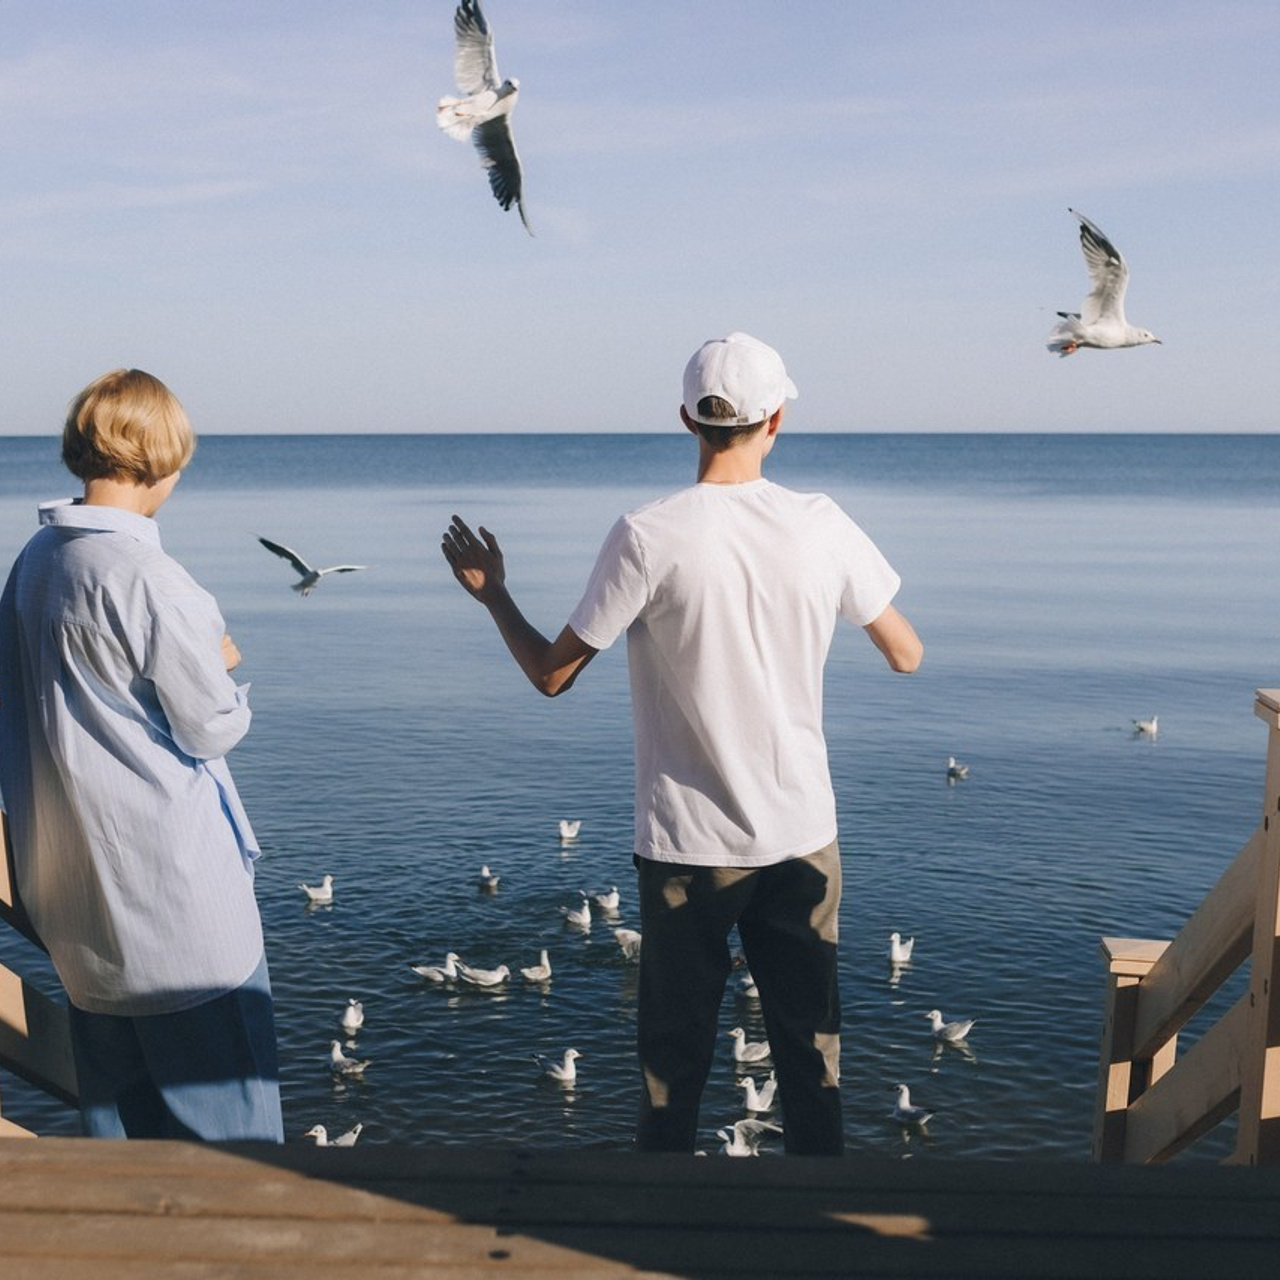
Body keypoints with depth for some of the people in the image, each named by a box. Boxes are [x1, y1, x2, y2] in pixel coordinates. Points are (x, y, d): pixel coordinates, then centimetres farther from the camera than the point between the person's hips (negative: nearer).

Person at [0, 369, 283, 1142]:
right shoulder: (148, 578, -21)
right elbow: (211, 730, -14)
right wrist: (224, 668, 4)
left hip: (78, 887, 8)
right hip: (170, 882, -8)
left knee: (113, 1082, 21)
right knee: (222, 1088, 5)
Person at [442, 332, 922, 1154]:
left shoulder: (649, 537, -15)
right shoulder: (823, 525, -6)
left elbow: (552, 674, -8)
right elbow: (907, 656, 5)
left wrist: (492, 593, 8)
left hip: (689, 842, -2)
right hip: (803, 836, 3)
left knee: (676, 1054, 13)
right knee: (811, 1048, 16)